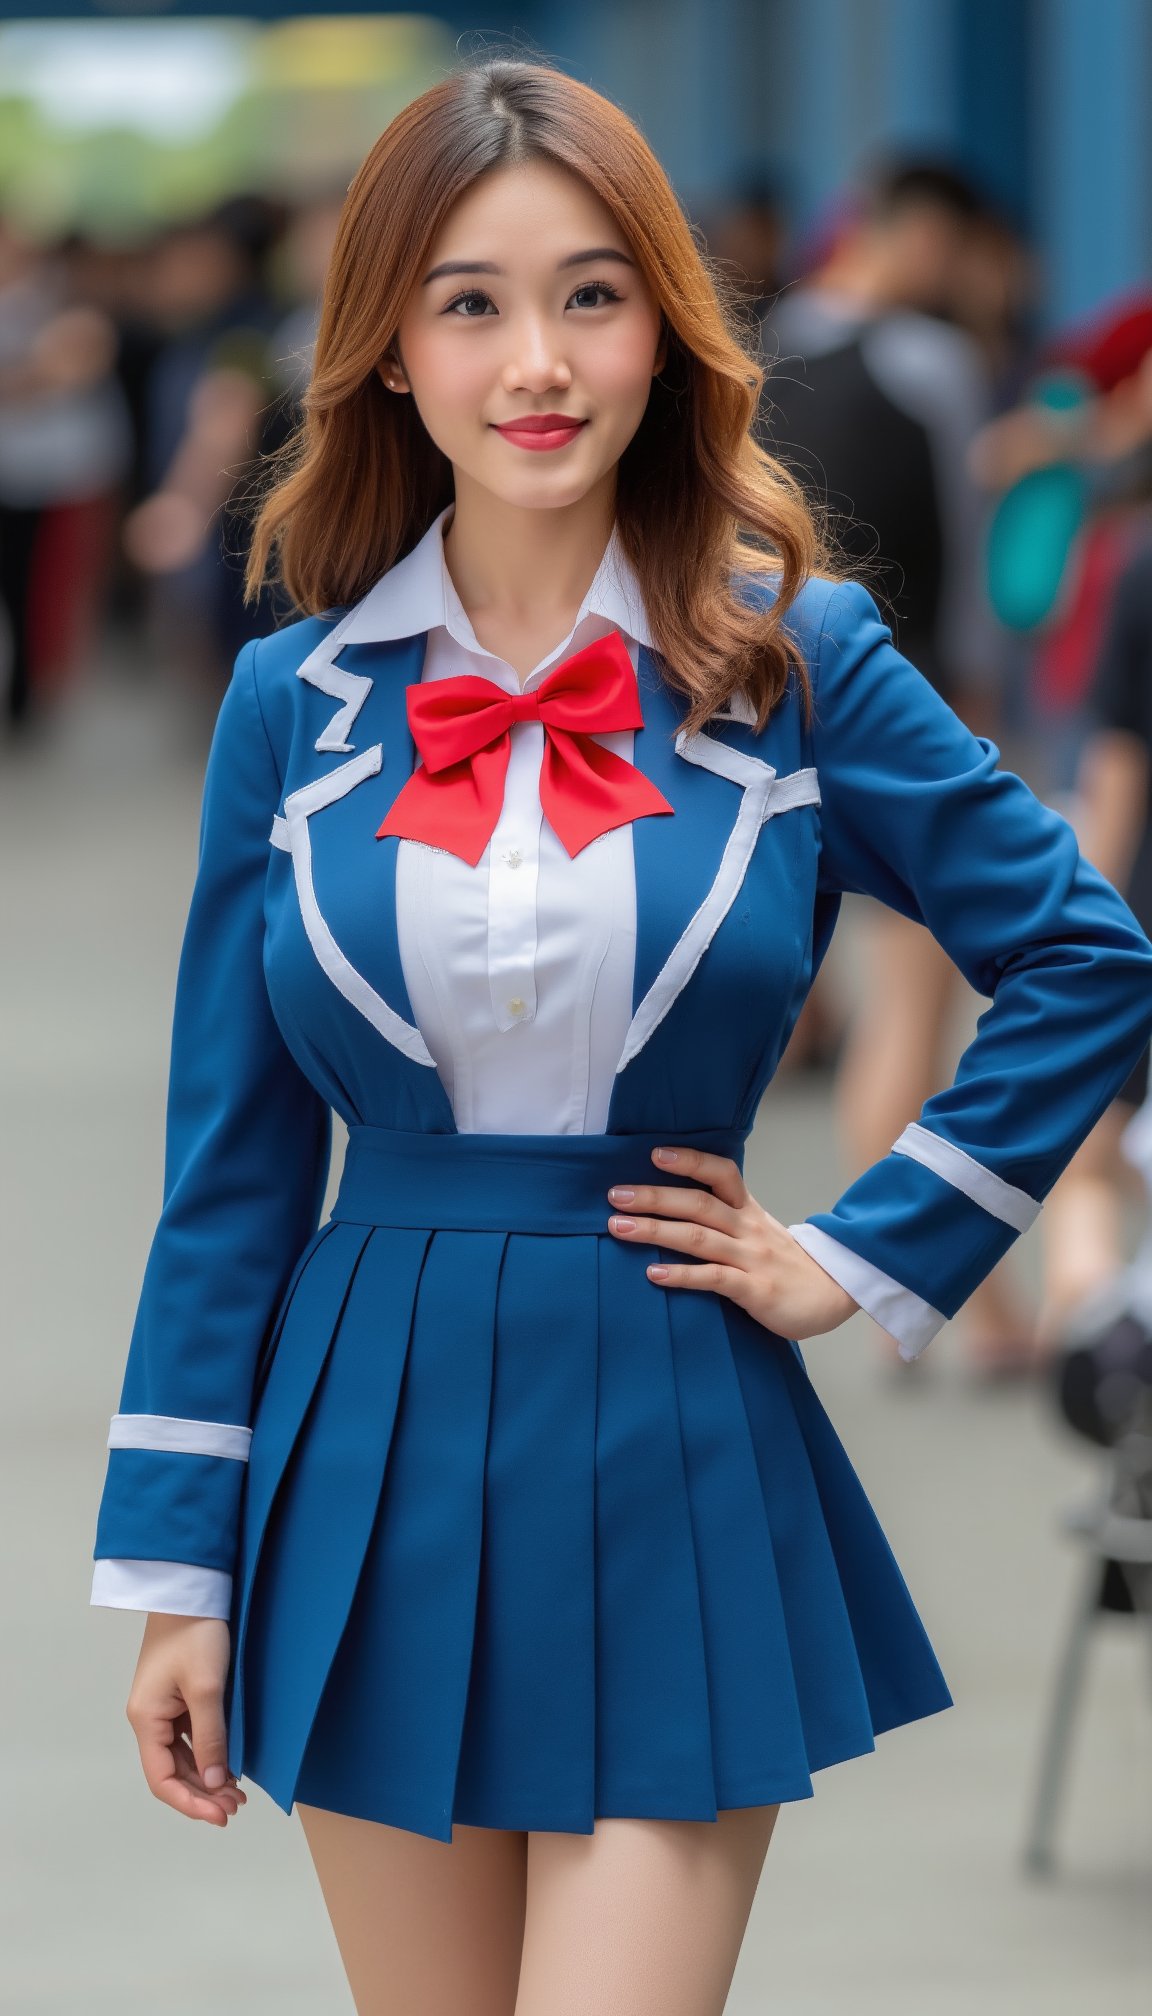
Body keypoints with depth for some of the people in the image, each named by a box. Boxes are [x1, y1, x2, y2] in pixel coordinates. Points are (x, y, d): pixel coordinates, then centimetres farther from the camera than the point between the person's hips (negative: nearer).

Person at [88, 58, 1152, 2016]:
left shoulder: (794, 662, -2)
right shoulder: (295, 700, 2)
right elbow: (229, 1167, 5)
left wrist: (866, 1255, -1)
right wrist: (173, 1571, 4)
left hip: (676, 1471, -2)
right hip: (379, 1477, 2)